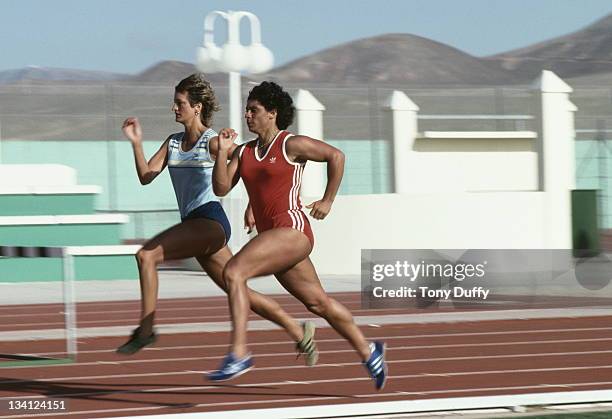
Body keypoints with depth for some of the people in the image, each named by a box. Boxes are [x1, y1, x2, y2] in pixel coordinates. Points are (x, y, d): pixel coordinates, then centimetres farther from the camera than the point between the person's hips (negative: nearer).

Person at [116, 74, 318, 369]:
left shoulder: (212, 142, -6)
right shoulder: (173, 142, 15)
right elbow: (146, 176, 8)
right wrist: (136, 143, -2)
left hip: (210, 220, -8)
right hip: (194, 224, 8)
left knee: (146, 255, -21)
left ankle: (145, 329, -19)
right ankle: (299, 333, 19)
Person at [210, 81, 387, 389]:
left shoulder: (291, 145, -5)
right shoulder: (244, 152, 14)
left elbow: (336, 156, -2)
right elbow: (221, 188, 7)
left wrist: (327, 201, -1)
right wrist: (222, 152, -3)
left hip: (293, 230, -8)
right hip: (271, 235, 8)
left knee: (233, 272, -24)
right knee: (318, 302, 16)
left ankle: (239, 353, -27)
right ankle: (368, 352, 31)